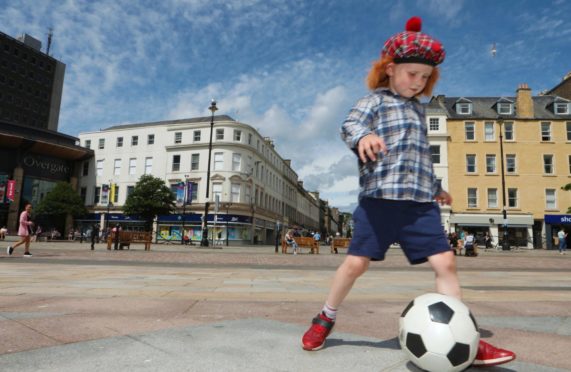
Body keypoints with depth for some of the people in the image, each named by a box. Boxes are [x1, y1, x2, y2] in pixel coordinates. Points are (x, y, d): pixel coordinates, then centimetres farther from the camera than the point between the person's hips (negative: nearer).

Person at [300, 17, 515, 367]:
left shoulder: (418, 109, 26)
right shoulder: (375, 100, 6)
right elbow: (350, 125, -14)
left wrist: (436, 187, 40)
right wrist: (363, 136, -37)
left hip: (420, 202, 6)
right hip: (380, 197, -6)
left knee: (445, 262, -2)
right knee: (356, 262, -4)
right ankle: (325, 319, 19)